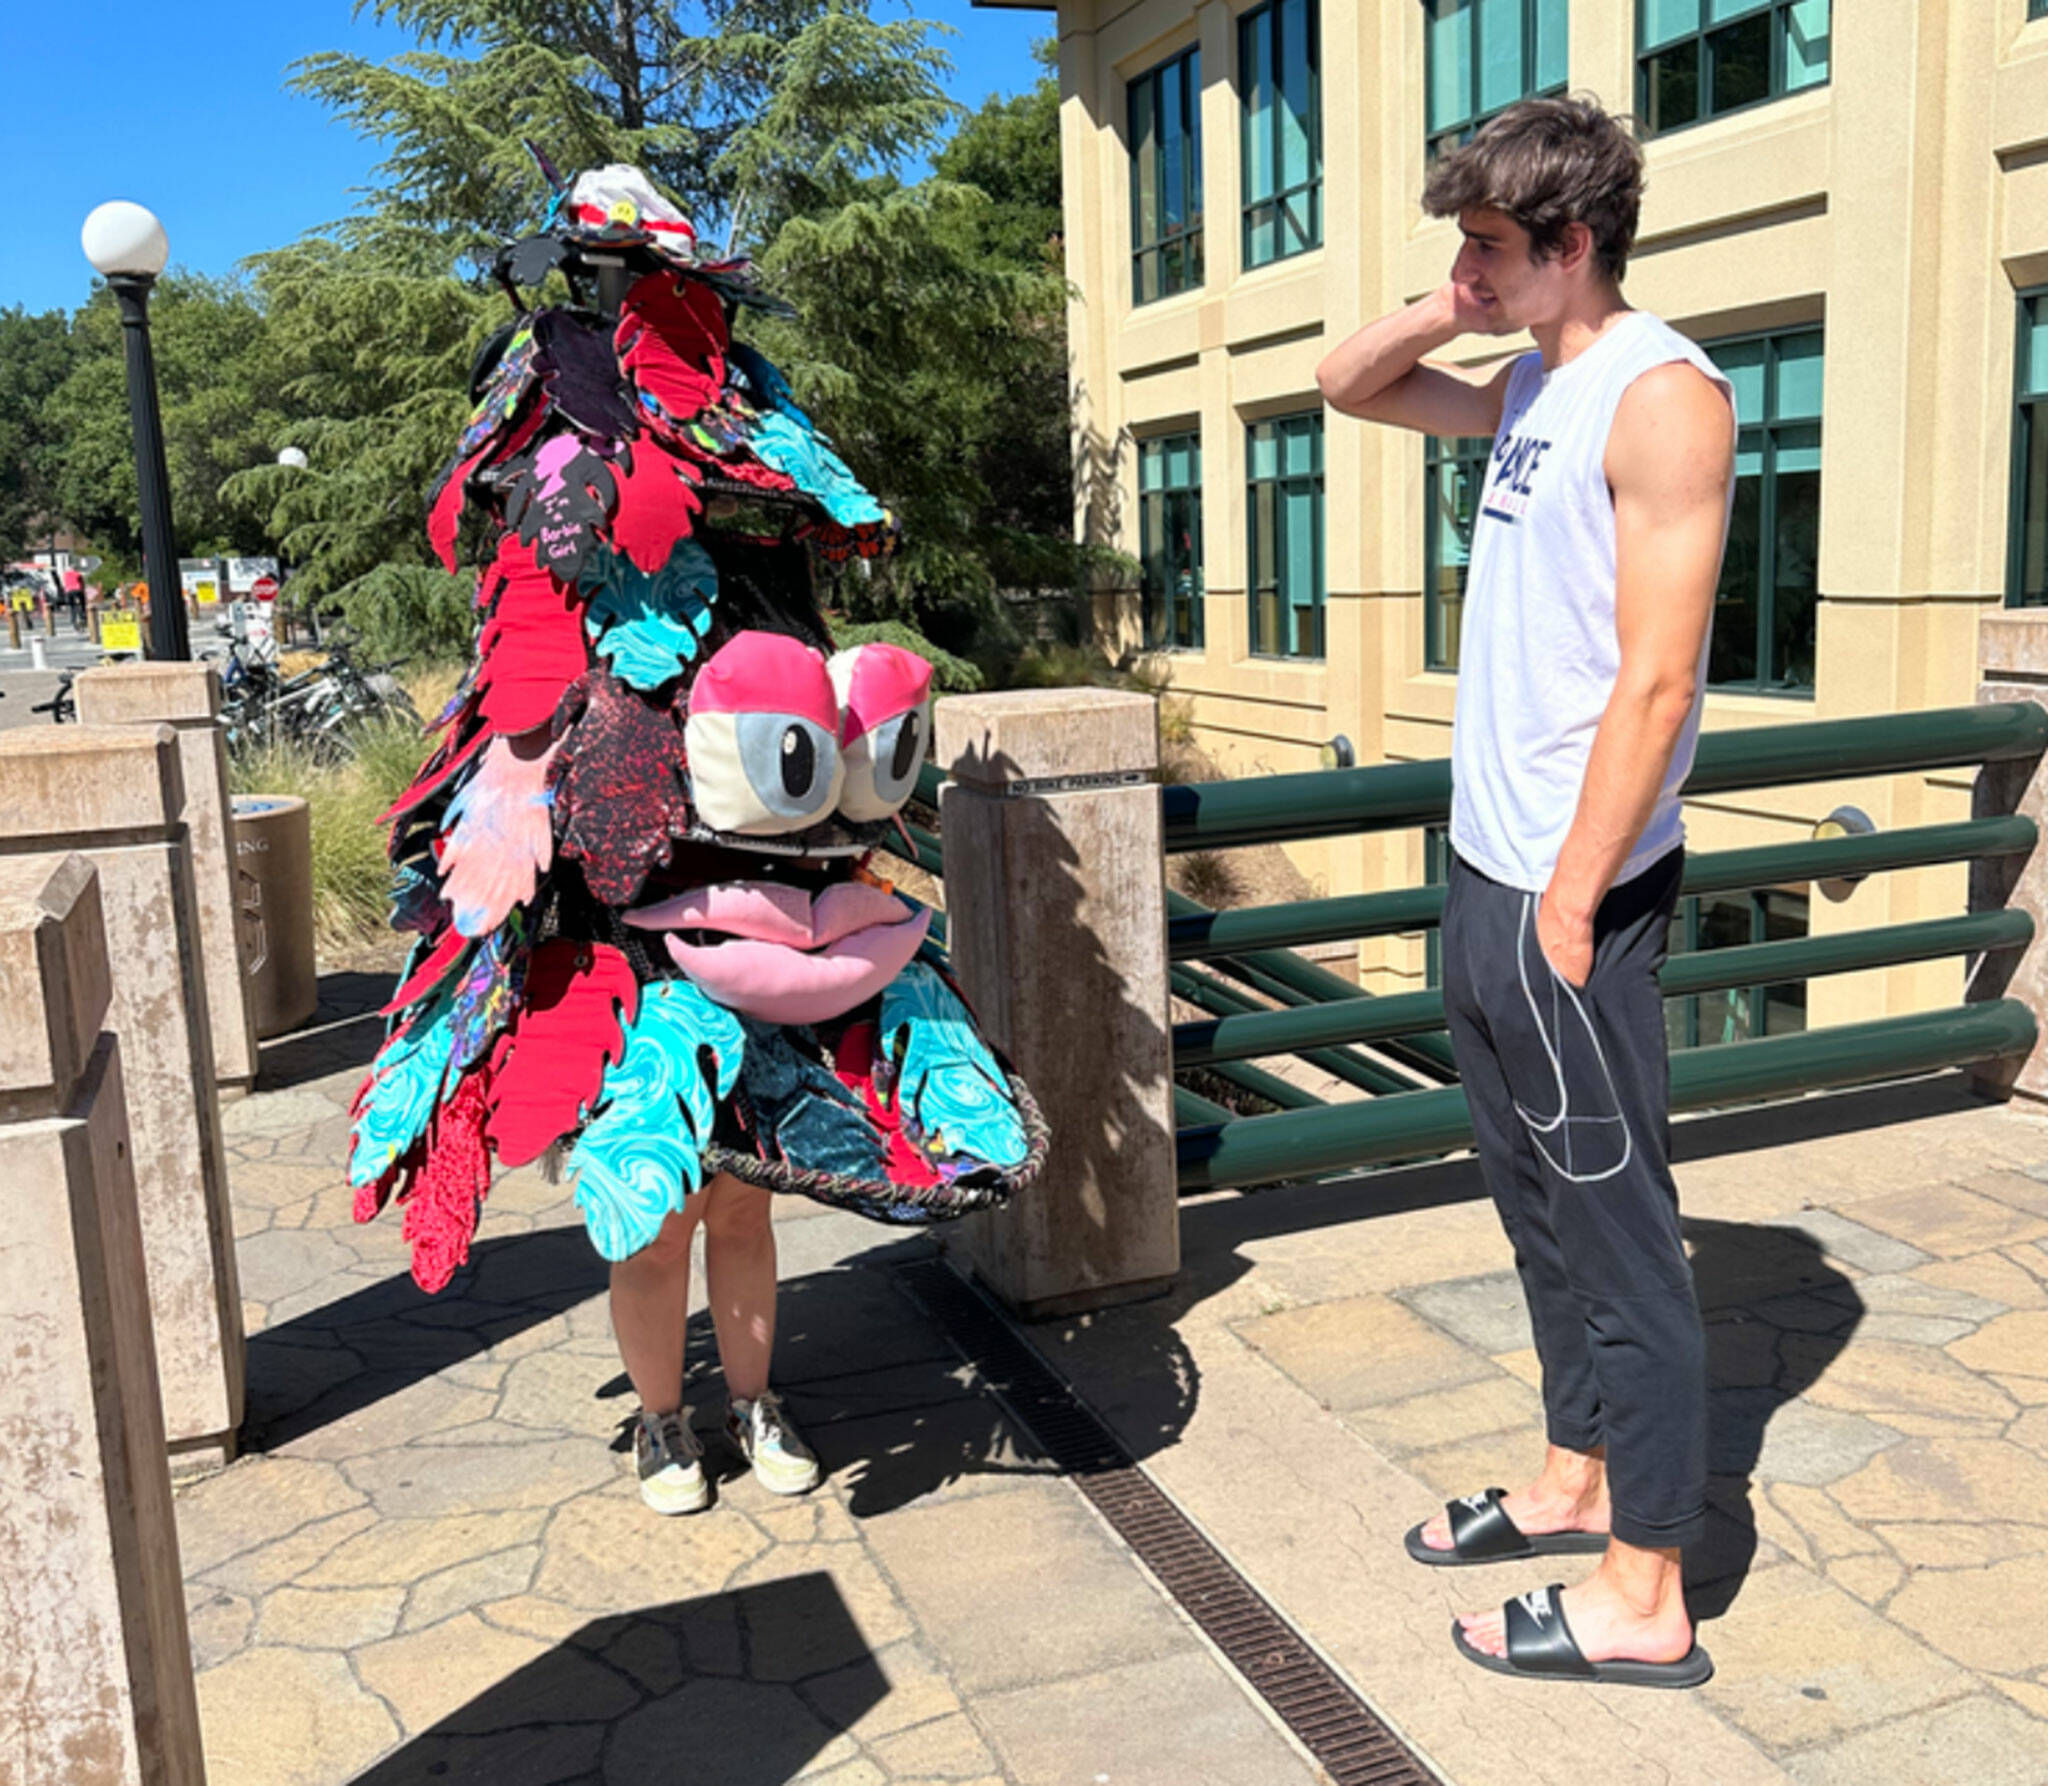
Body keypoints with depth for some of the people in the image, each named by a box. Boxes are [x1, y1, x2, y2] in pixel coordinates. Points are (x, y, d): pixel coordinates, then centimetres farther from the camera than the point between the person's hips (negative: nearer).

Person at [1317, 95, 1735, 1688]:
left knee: (1618, 1232, 0)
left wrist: (1571, 903, -19)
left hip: (1572, 893, -9)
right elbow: (1348, 385, 27)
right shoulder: (1530, 388, 14)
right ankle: (1578, 1481, 35)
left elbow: (1655, 680, -19)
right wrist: (1452, 314, 8)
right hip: (1486, 869, 9)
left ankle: (1644, 1601, 12)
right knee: (1540, 1208, 18)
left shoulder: (1660, 392, -13)